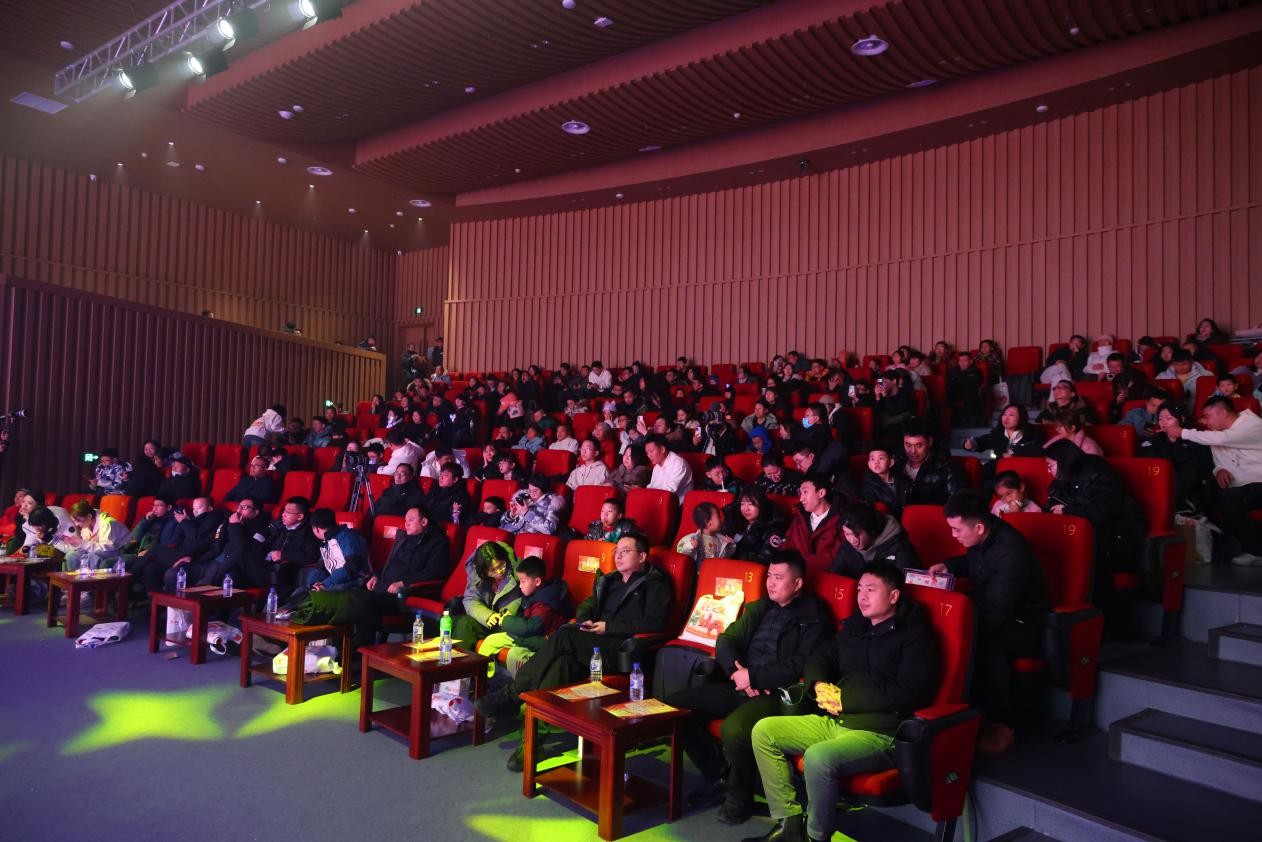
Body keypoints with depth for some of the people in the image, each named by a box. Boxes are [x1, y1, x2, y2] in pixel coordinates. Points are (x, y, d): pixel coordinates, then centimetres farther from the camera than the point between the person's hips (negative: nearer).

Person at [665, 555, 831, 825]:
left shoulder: (813, 618, -3)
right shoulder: (759, 608, 17)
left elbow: (798, 667, -12)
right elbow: (726, 641, 11)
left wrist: (752, 676, -13)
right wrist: (738, 672, -9)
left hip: (777, 694, -7)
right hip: (739, 687, 7)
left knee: (734, 729, -36)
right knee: (674, 705, -6)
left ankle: (739, 798, -5)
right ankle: (717, 778, 7)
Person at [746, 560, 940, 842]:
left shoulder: (914, 634, -5)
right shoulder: (854, 626, 16)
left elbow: (908, 692, -17)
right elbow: (818, 659, 21)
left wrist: (844, 699, -15)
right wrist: (819, 686, -3)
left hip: (880, 731, -8)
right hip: (834, 721, 8)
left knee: (818, 757, -34)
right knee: (763, 731, -3)